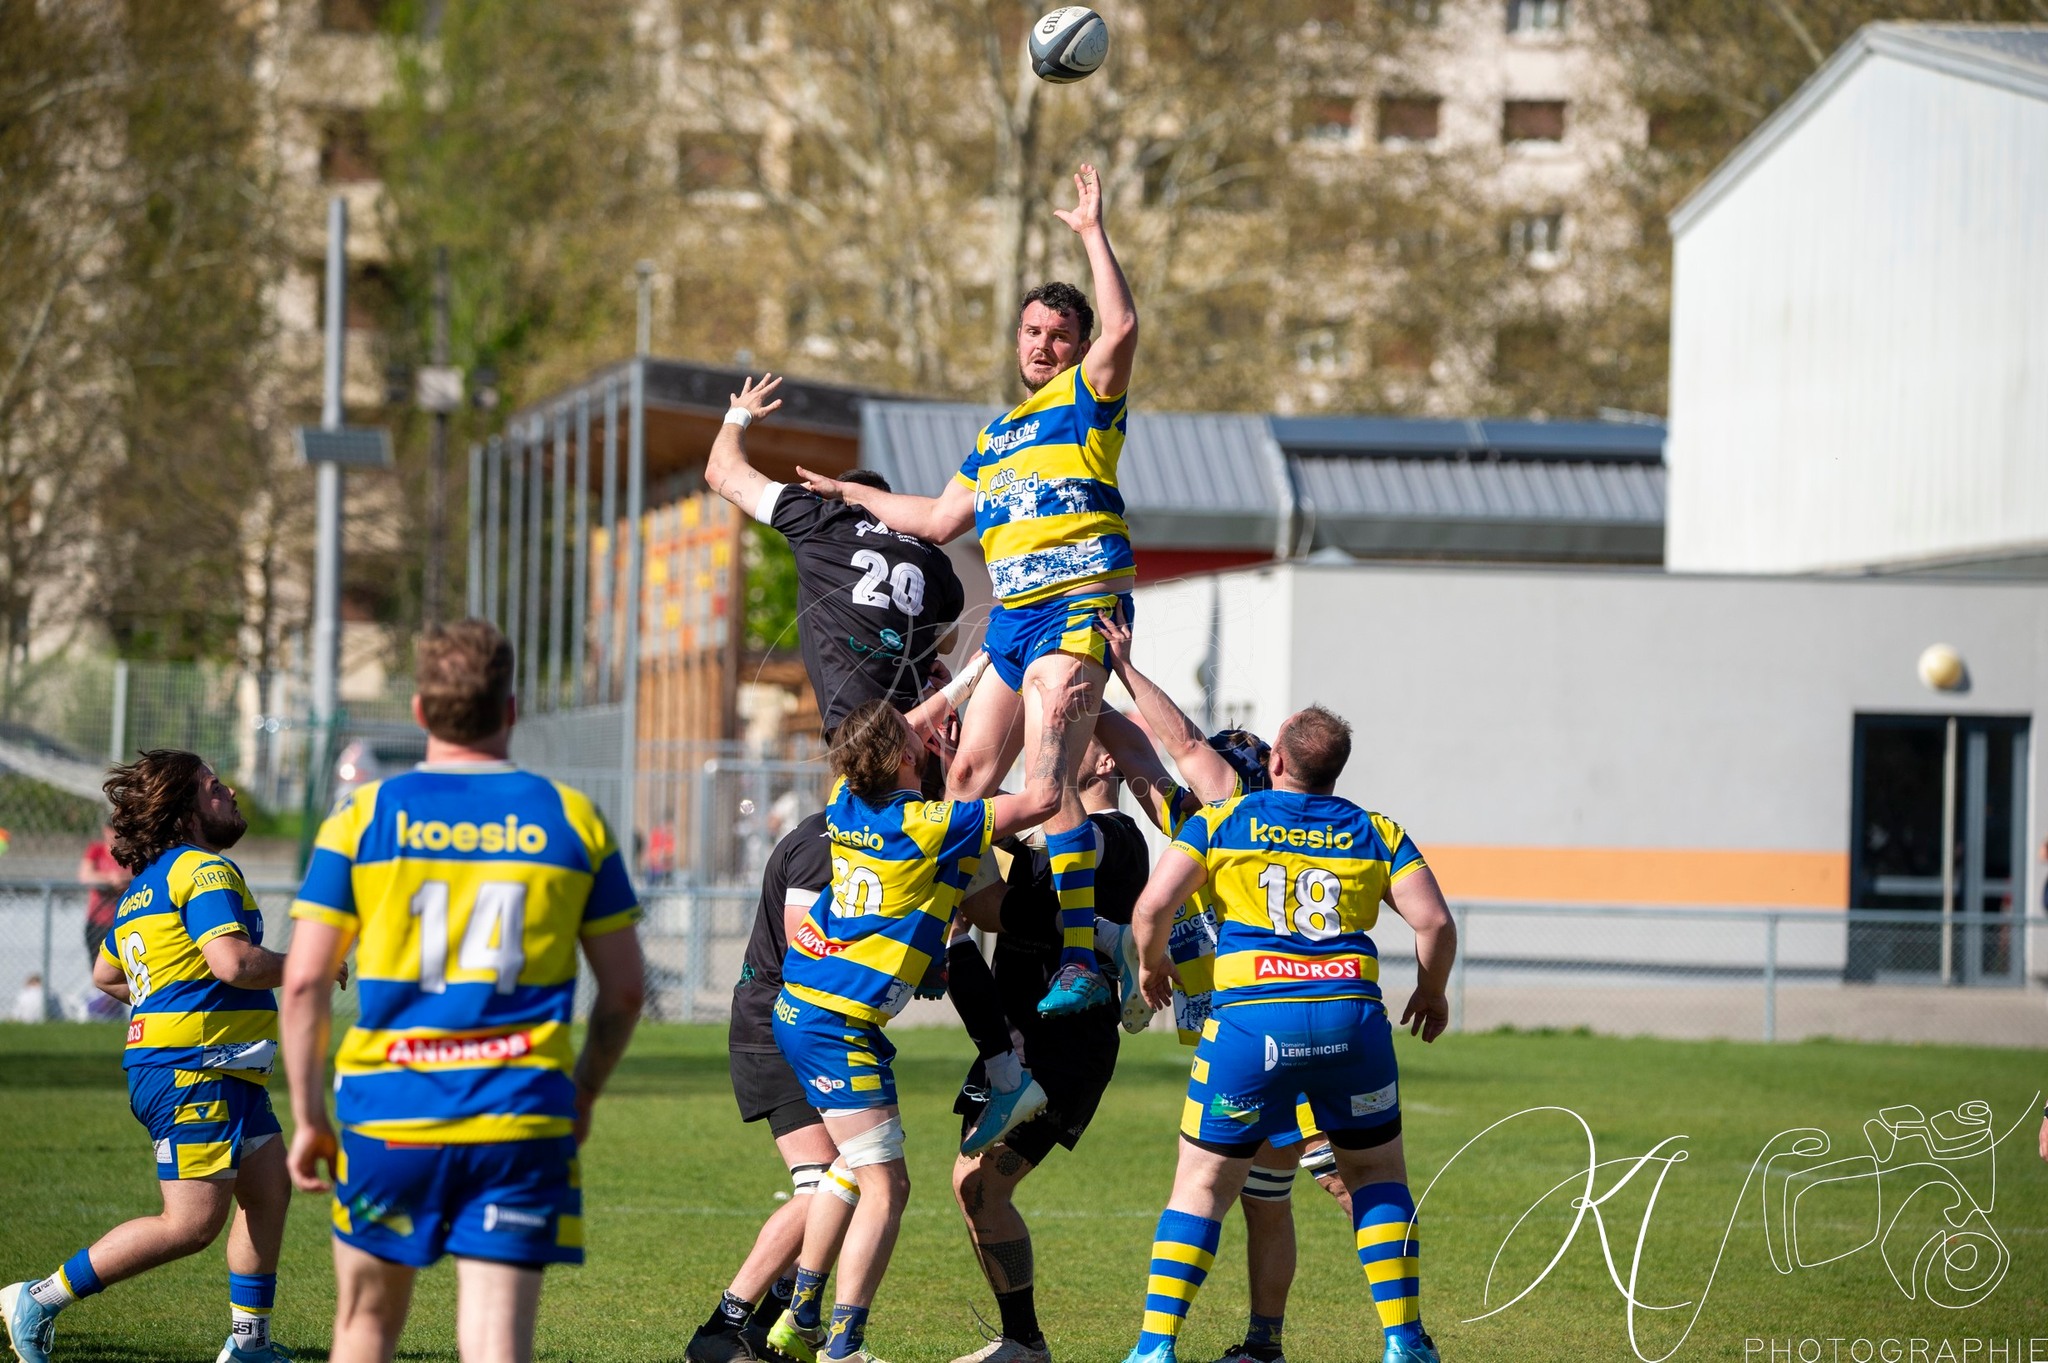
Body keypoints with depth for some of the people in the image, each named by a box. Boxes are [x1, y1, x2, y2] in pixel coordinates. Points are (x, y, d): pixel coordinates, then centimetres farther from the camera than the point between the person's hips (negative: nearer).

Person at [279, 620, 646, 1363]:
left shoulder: (362, 817, 1)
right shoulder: (572, 819, 4)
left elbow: (304, 979, -3)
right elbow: (625, 988, 8)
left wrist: (307, 1119, 5)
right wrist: (584, 1093, 23)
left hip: (388, 1123, 0)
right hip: (521, 1125, 0)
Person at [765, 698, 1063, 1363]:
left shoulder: (845, 803, 3)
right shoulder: (930, 826, -17)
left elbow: (879, 745, 28)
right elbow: (1040, 798, -11)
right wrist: (1052, 726, 4)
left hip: (799, 1008, 9)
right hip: (840, 1027, -9)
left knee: (852, 1171, 24)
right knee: (885, 1189, -9)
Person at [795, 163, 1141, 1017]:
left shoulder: (1087, 400, 3)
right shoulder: (997, 434, 25)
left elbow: (1122, 328, -17)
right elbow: (940, 520, 30)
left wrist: (1093, 233, -13)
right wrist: (852, 495, 35)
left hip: (1079, 608, -8)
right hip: (1012, 617, 8)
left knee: (1048, 777, -20)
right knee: (969, 773, 10)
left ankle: (1080, 962, -24)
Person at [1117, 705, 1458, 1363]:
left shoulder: (1220, 821, 8)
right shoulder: (1378, 833, 13)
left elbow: (1153, 904, -1)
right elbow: (1434, 921, 4)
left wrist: (1150, 964, 18)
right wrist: (1431, 991, 21)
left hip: (1250, 1017, -1)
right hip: (1351, 1014, 1)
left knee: (1202, 1185, 9)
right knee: (1377, 1176, 19)